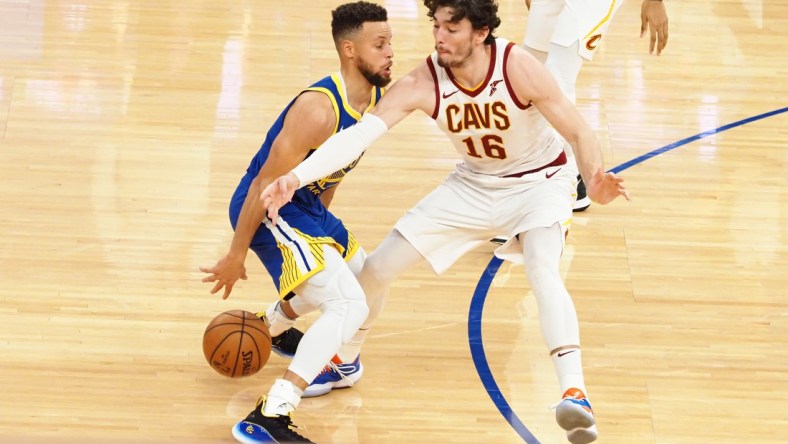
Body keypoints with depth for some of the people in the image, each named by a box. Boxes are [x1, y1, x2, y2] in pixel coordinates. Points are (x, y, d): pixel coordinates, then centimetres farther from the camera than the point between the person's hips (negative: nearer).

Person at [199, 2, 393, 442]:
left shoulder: (375, 98, 0)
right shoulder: (318, 109, -29)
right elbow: (266, 183, -24)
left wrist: (322, 218, 26)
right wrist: (236, 256, -20)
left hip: (306, 205, 10)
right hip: (269, 210, -10)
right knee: (350, 305, -24)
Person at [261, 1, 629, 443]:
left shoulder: (519, 68, -29)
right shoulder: (421, 84, -23)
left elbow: (579, 132, -24)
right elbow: (357, 135, -32)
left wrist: (595, 179, -46)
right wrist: (296, 177, -47)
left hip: (539, 181, -4)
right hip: (474, 185, 4)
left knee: (543, 269, -34)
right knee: (379, 267, 3)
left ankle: (575, 393, -39)